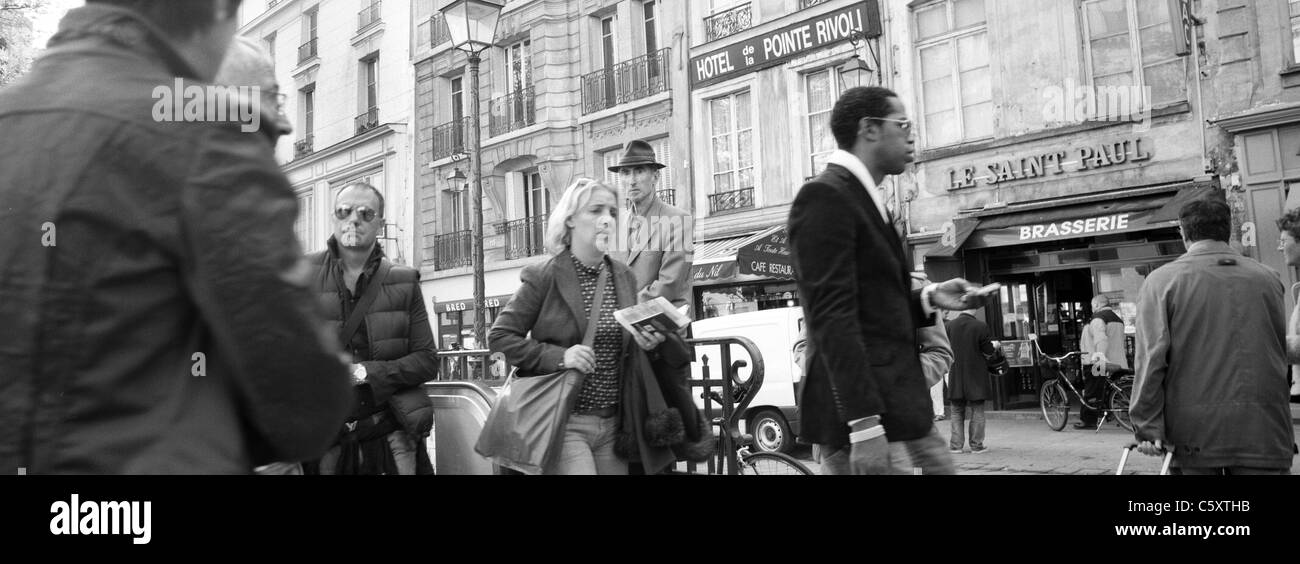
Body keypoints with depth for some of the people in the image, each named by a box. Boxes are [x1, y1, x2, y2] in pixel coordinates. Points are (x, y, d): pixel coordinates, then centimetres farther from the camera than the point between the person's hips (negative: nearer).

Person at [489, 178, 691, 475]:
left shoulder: (625, 278, 9)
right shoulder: (544, 278, -7)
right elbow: (499, 337, -6)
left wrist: (649, 342, -3)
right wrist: (558, 356, -18)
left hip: (614, 425, 6)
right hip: (564, 424, -5)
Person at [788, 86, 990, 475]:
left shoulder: (865, 199, 17)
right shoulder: (824, 197, -13)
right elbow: (832, 316, -20)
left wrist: (929, 299, 5)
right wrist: (864, 426, -25)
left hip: (901, 407, 9)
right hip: (864, 416, -9)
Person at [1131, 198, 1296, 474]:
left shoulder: (1161, 280, -2)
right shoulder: (1268, 278, 8)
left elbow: (1151, 358, -10)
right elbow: (1282, 352, 15)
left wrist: (1148, 426, -9)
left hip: (1194, 434, -2)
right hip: (1264, 431, 2)